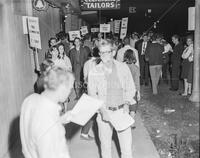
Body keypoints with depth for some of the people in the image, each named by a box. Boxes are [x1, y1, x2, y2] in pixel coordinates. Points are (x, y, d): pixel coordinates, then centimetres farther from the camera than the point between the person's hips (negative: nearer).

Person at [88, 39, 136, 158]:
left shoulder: (123, 68, -1)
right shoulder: (94, 72, -4)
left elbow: (131, 89, 6)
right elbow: (92, 94, -2)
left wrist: (127, 103, -9)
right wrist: (102, 109, -15)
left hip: (122, 111, 1)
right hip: (104, 112, 0)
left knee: (127, 144, 3)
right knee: (105, 144, 13)